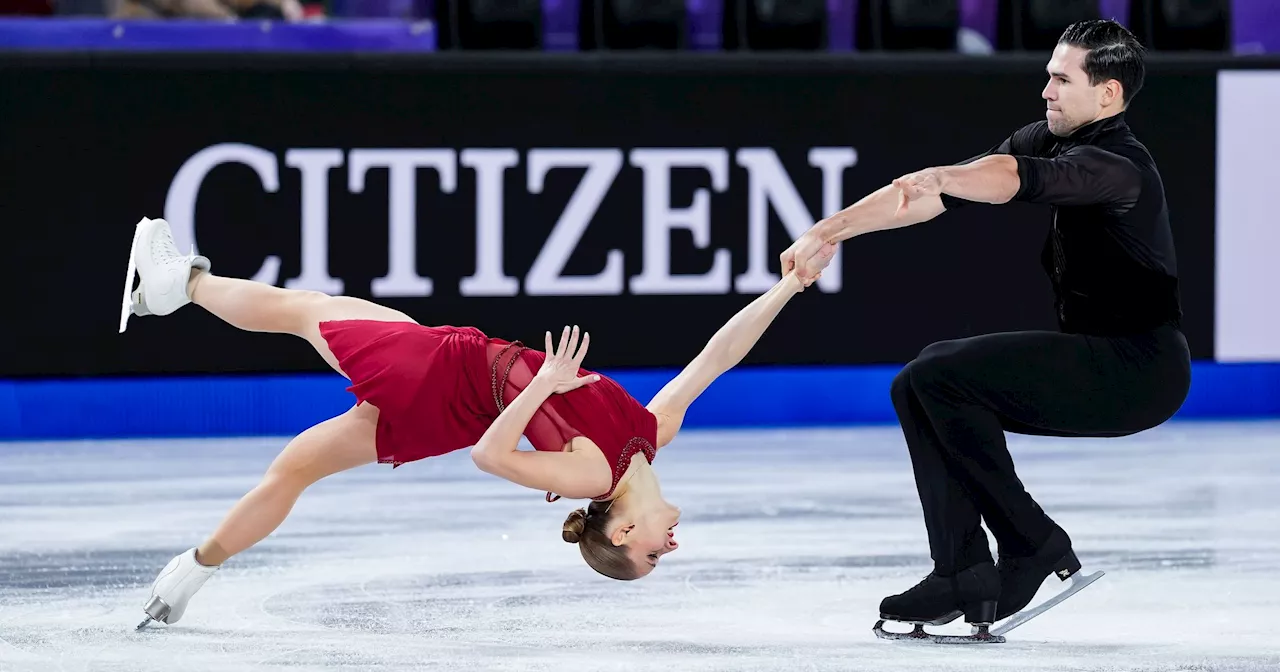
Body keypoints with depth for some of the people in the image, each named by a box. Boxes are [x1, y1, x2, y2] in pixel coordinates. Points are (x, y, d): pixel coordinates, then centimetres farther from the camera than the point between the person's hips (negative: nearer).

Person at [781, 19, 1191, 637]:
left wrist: (942, 179, -58)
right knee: (921, 383, 7)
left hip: (1139, 371, -10)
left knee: (939, 377, -19)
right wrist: (828, 232, -2)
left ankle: (1034, 546, -10)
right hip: (1090, 358, 10)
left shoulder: (1117, 165, -19)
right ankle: (964, 575, -1)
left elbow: (1021, 178, -40)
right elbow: (935, 196, 5)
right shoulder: (1049, 140, 8)